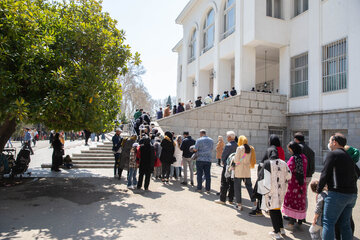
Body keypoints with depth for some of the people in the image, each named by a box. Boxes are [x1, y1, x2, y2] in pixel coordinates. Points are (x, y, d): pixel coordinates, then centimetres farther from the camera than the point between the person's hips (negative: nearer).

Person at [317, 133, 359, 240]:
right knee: (345, 224, 16)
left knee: (328, 222, -2)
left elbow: (325, 174, -10)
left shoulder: (332, 154, -8)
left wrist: (318, 191, -1)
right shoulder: (349, 156, 16)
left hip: (338, 194, -8)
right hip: (352, 194, 8)